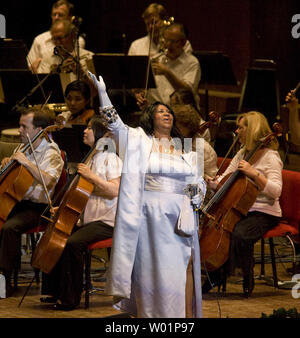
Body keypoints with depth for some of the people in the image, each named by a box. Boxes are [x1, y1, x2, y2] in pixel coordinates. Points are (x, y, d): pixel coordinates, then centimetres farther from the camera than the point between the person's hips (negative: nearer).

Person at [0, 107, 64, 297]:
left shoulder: (51, 153, -7)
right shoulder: (22, 149, 16)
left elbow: (49, 180, -25)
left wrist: (27, 162, -26)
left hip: (36, 207, -8)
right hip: (17, 203, 8)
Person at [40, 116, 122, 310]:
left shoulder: (111, 159, -8)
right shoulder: (92, 158, 17)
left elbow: (114, 190, -21)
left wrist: (91, 176, -20)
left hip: (106, 221, -9)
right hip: (87, 219, 9)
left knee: (73, 243, -28)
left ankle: (71, 299, -20)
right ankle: (56, 292, 4)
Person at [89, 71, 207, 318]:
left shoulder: (185, 148, 16)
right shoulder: (140, 141, 7)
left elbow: (199, 181, 21)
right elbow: (115, 124, -6)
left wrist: (197, 195, -1)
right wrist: (102, 93, -16)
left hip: (181, 214, 2)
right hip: (152, 213, -2)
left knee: (184, 266, -3)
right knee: (154, 268, -2)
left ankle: (188, 315, -1)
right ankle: (155, 315, 2)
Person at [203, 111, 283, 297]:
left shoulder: (270, 157, -8)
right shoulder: (242, 154, 16)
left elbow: (275, 191, -21)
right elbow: (223, 181, 15)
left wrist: (255, 174, -30)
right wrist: (208, 181, -6)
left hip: (264, 214, -8)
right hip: (240, 210, 8)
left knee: (239, 234, -35)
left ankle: (248, 280, -13)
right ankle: (215, 275, 1)